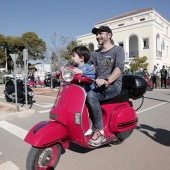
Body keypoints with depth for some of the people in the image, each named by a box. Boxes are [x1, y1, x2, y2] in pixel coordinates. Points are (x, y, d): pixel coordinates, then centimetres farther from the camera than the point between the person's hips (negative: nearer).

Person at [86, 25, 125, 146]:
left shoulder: (118, 50, 1)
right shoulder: (95, 53, 20)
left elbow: (119, 67, -17)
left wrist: (107, 81, -35)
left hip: (113, 85, -6)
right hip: (99, 85, 6)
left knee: (91, 95, -32)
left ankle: (99, 132, -23)